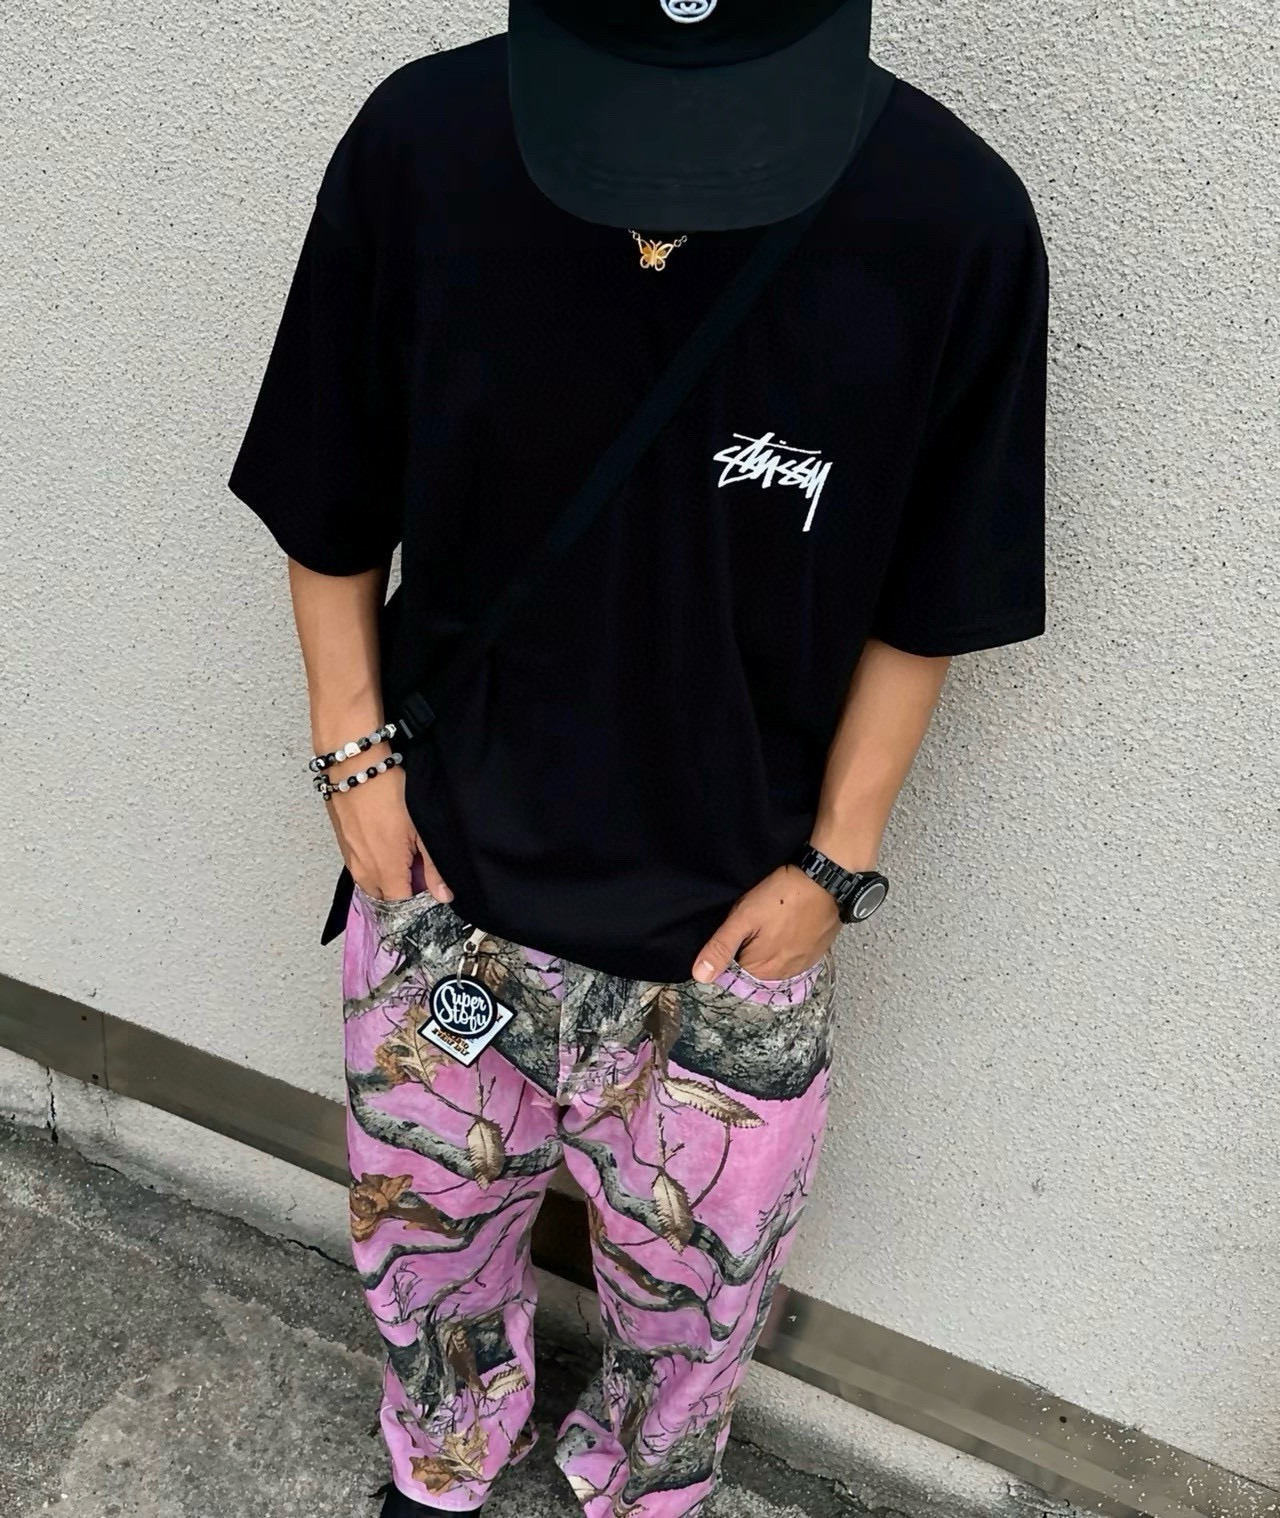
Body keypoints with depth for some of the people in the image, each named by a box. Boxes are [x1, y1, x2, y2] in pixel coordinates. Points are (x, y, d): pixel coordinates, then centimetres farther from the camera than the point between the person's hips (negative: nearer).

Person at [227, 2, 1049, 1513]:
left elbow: (926, 604, -6)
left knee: (693, 1282, 22)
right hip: (442, 877, 2)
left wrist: (837, 856, -6)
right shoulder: (417, 149, -17)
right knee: (421, 1228, 25)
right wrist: (354, 752, -4)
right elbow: (329, 513, -2)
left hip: (732, 921, 0)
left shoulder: (955, 228, -19)